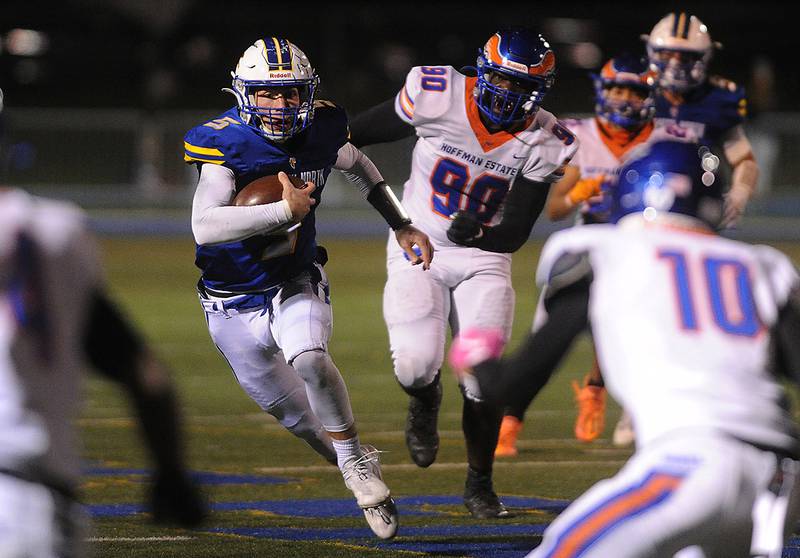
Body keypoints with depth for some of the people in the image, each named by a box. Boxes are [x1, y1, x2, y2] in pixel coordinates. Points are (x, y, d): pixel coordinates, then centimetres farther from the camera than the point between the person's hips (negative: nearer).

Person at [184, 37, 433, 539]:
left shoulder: (321, 131, -9)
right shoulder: (227, 145, -23)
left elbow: (359, 167, 17)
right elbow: (205, 227, -38)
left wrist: (403, 226, 18)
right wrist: (286, 210, -37)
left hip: (296, 285, 1)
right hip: (235, 304, -1)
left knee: (309, 358, -31)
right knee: (291, 411, 9)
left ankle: (355, 461, -12)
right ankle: (359, 467, 37)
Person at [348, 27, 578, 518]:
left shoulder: (542, 144, -12)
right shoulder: (438, 98, -18)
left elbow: (515, 234, -12)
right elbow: (365, 130, -1)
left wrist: (479, 232, -32)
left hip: (483, 259, 1)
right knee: (416, 365, -20)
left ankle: (480, 485, 14)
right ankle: (425, 404, 19)